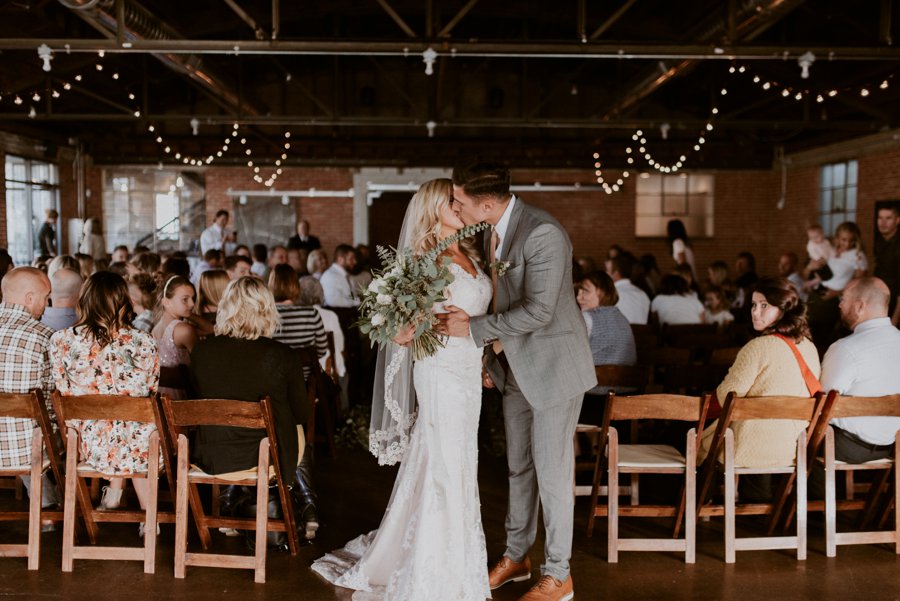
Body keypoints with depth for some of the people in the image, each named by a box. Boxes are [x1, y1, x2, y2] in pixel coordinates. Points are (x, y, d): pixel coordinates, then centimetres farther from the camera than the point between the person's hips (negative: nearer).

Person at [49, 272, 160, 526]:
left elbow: (63, 392, 3)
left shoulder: (61, 340, -9)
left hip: (88, 446, 2)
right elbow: (152, 393, 2)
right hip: (137, 448, -2)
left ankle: (114, 491, 33)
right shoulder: (143, 342, -11)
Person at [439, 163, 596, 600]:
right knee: (518, 467, 19)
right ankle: (516, 555, 35)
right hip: (515, 369, 8)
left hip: (553, 368, -8)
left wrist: (473, 328, -26)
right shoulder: (491, 232, 2)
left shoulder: (543, 234, -24)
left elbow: (538, 310, -30)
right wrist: (487, 352, 7)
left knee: (551, 474, 2)